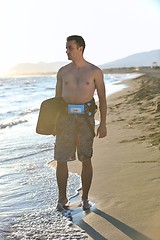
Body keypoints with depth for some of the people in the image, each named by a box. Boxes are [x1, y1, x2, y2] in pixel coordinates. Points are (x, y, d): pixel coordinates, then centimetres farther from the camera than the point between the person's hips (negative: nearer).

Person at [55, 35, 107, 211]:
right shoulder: (62, 71, 9)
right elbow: (57, 98, 13)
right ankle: (62, 198, 17)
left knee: (86, 160, 2)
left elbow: (102, 99, 3)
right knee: (61, 160, 0)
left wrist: (103, 123, -3)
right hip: (65, 117, 2)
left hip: (85, 117, -2)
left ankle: (85, 198, 18)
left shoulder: (95, 71, 2)